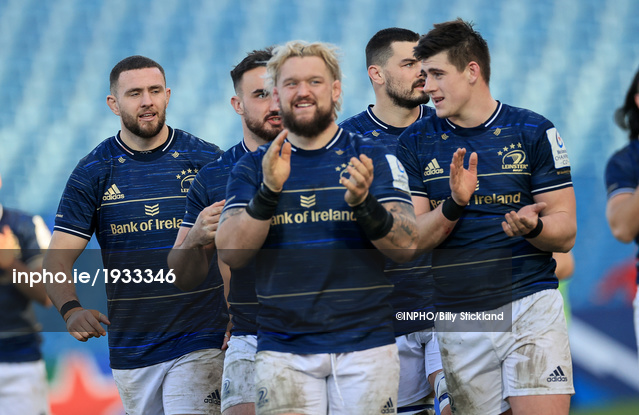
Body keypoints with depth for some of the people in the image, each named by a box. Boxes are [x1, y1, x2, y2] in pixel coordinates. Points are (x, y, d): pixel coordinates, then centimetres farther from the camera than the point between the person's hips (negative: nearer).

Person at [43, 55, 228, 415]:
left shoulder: (207, 160, 2)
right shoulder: (93, 172, 4)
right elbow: (59, 256, -1)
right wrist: (71, 309, -21)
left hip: (200, 344, -2)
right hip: (130, 350, 3)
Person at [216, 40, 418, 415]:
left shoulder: (373, 158, 6)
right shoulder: (253, 168, 10)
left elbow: (406, 247, -1)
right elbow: (231, 253, -3)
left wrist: (363, 202, -19)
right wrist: (269, 191, -16)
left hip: (365, 343, -1)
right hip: (283, 348, 1)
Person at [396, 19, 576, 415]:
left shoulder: (535, 131, 3)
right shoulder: (416, 142, 8)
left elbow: (565, 233, 2)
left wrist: (532, 227, -21)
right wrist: (454, 205, -17)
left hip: (530, 308, -2)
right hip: (456, 320, 2)